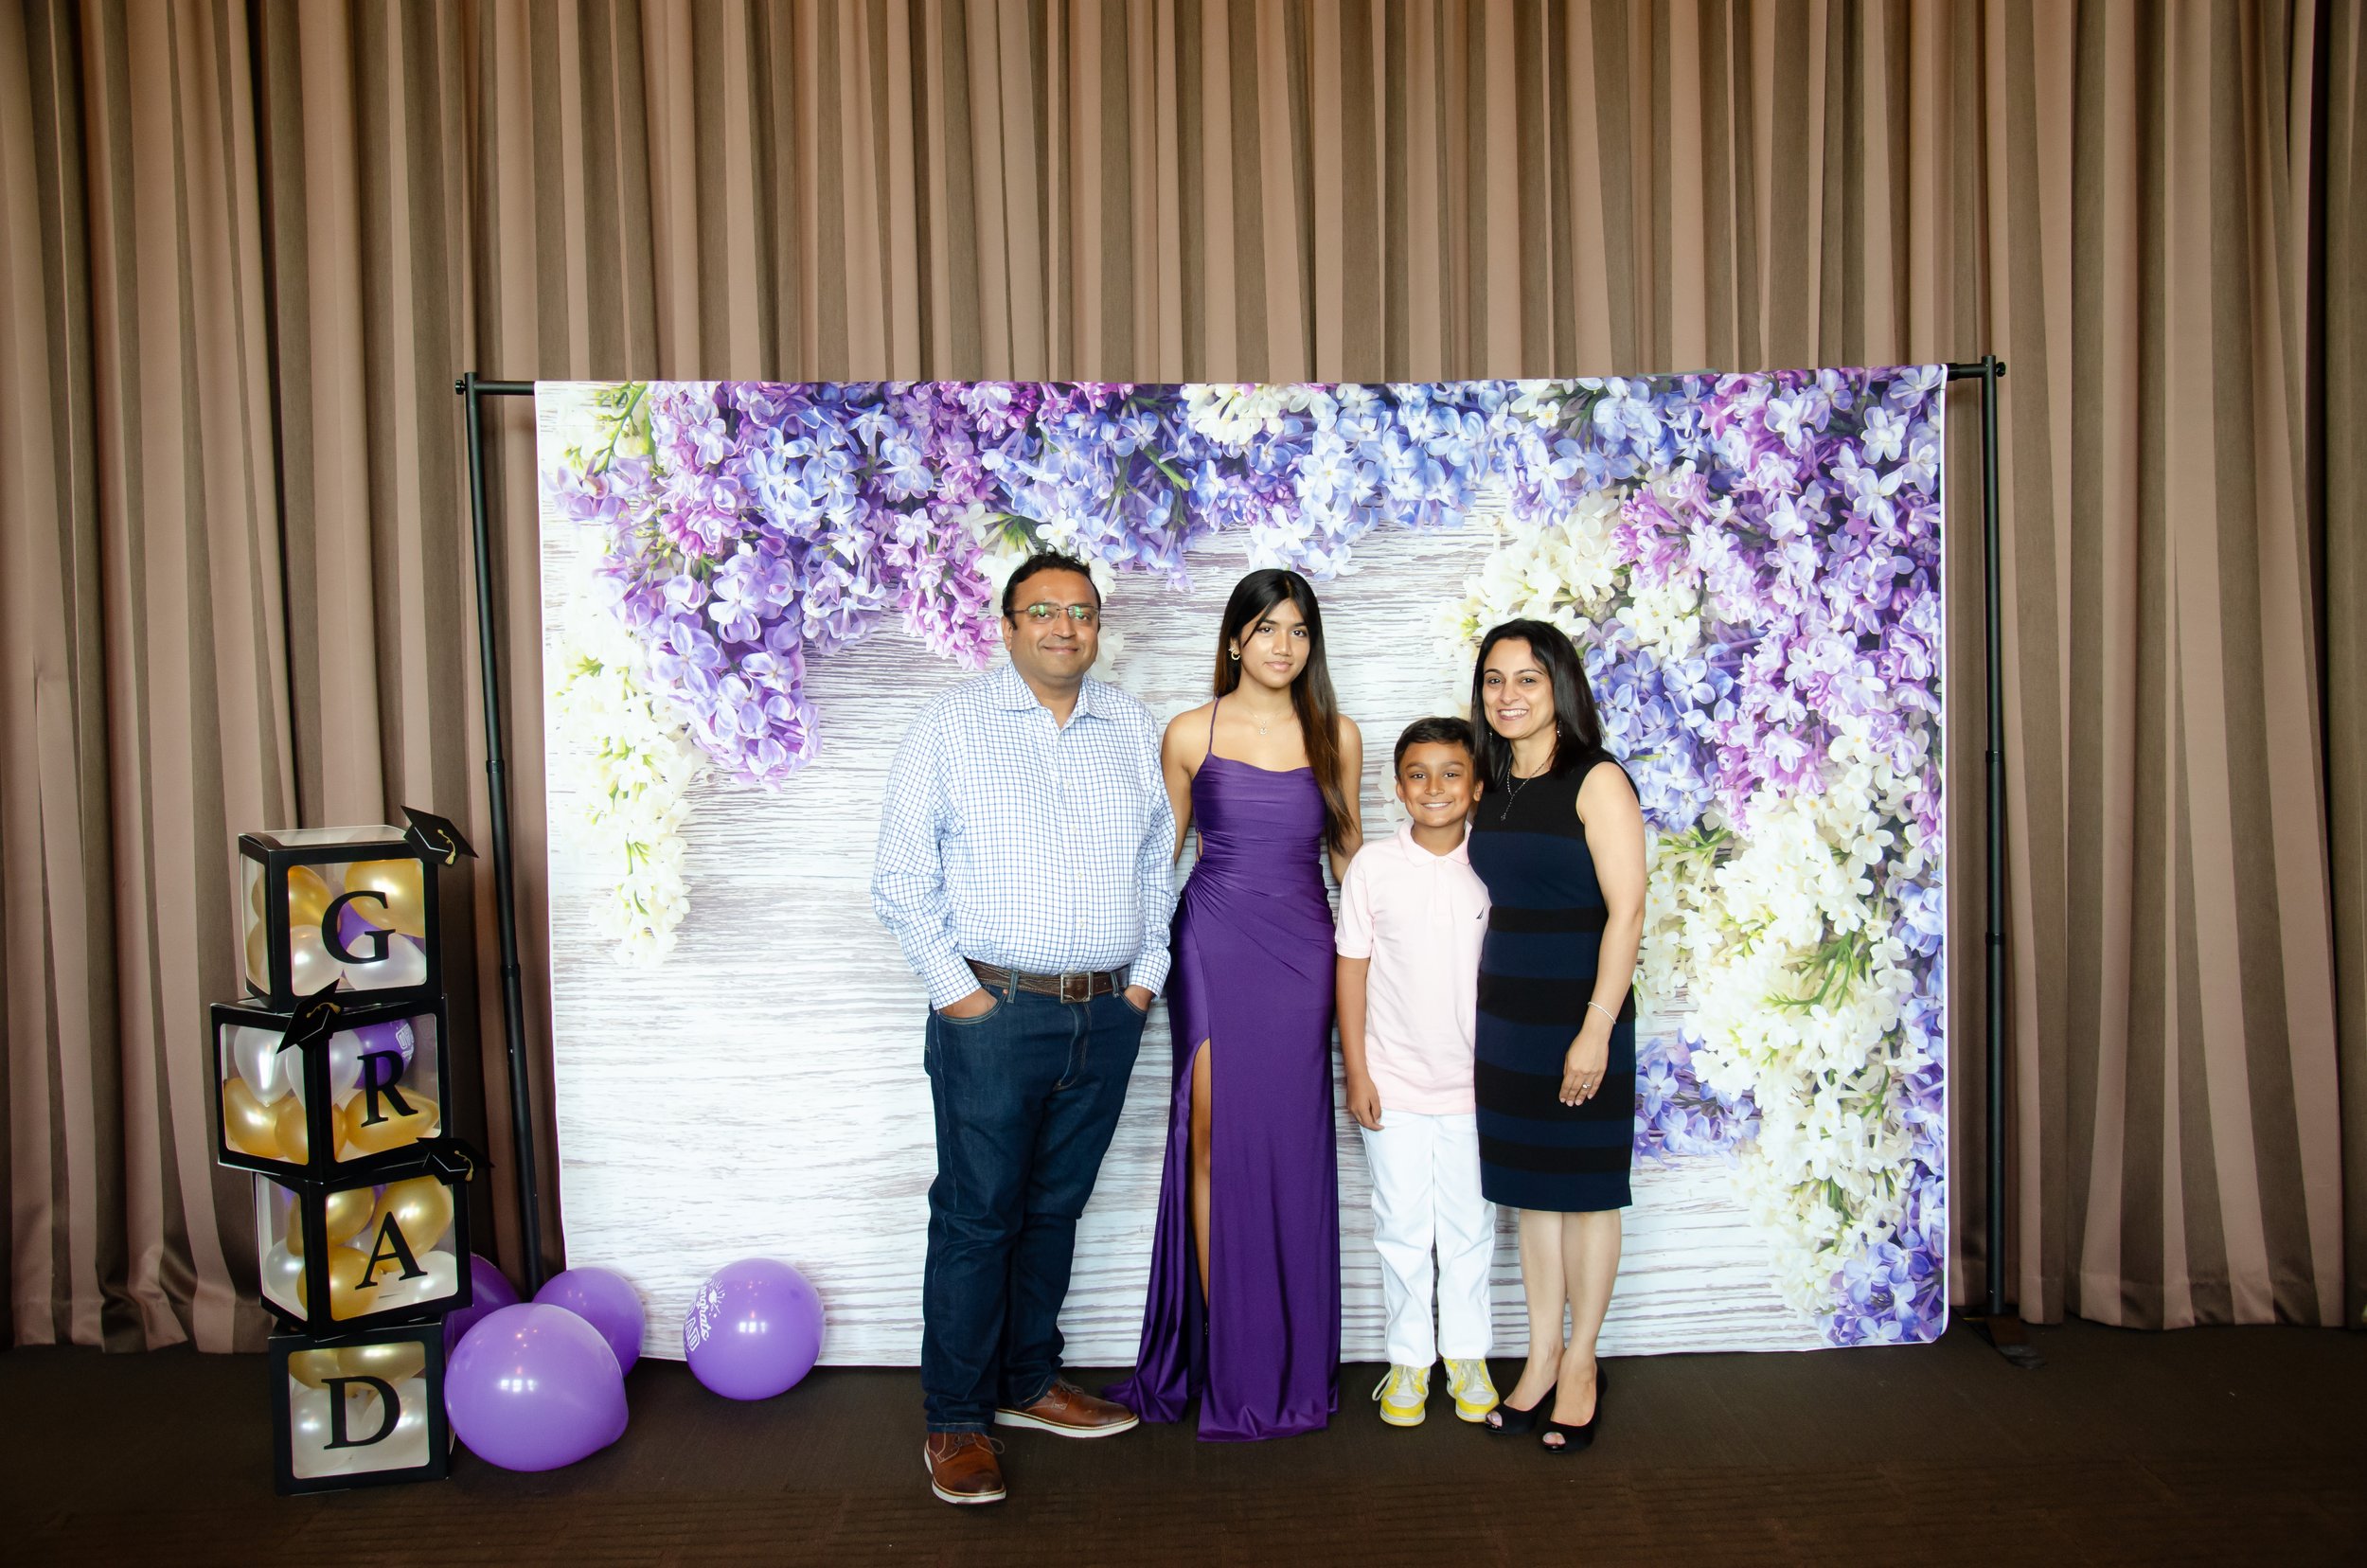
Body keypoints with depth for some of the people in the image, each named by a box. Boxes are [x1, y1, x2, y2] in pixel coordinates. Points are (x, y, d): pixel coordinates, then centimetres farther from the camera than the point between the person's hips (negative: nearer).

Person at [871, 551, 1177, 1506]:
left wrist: (1146, 972, 6)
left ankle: (1028, 1382, 30)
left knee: (1055, 1207, 14)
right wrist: (956, 989, -9)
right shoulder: (952, 725, -1)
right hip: (994, 1010, -4)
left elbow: (1159, 865, 15)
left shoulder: (1133, 730, 11)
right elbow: (902, 876, -3)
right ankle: (956, 1420, 13)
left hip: (1107, 1015, 4)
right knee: (976, 1215, 0)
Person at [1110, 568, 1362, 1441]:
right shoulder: (1191, 734, 3)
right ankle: (1224, 1358, 9)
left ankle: (1287, 1363, 17)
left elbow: (1347, 849, 15)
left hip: (1302, 950, 1)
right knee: (1215, 1142, -2)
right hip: (1214, 945, -1)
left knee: (1290, 1146, 4)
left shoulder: (1337, 736, 7)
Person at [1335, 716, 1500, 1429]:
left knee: (1470, 1226, 11)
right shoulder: (1373, 866, -5)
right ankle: (1409, 1360, 24)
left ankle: (1467, 1355, 27)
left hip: (1474, 1082, 1)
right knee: (1402, 1226, 8)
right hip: (1393, 1080, -1)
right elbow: (1352, 970, -2)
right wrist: (1356, 1071, -4)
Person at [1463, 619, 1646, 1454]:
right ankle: (1541, 1357, 24)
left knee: (1584, 1189, 6)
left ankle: (1580, 1361, 20)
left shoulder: (1597, 781, -10)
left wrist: (1596, 1027, -20)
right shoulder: (1492, 789, 9)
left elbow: (1626, 910, -15)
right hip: (1504, 1016, 6)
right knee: (1530, 1188, 12)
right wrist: (1485, 1017, 12)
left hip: (1579, 1016, -6)